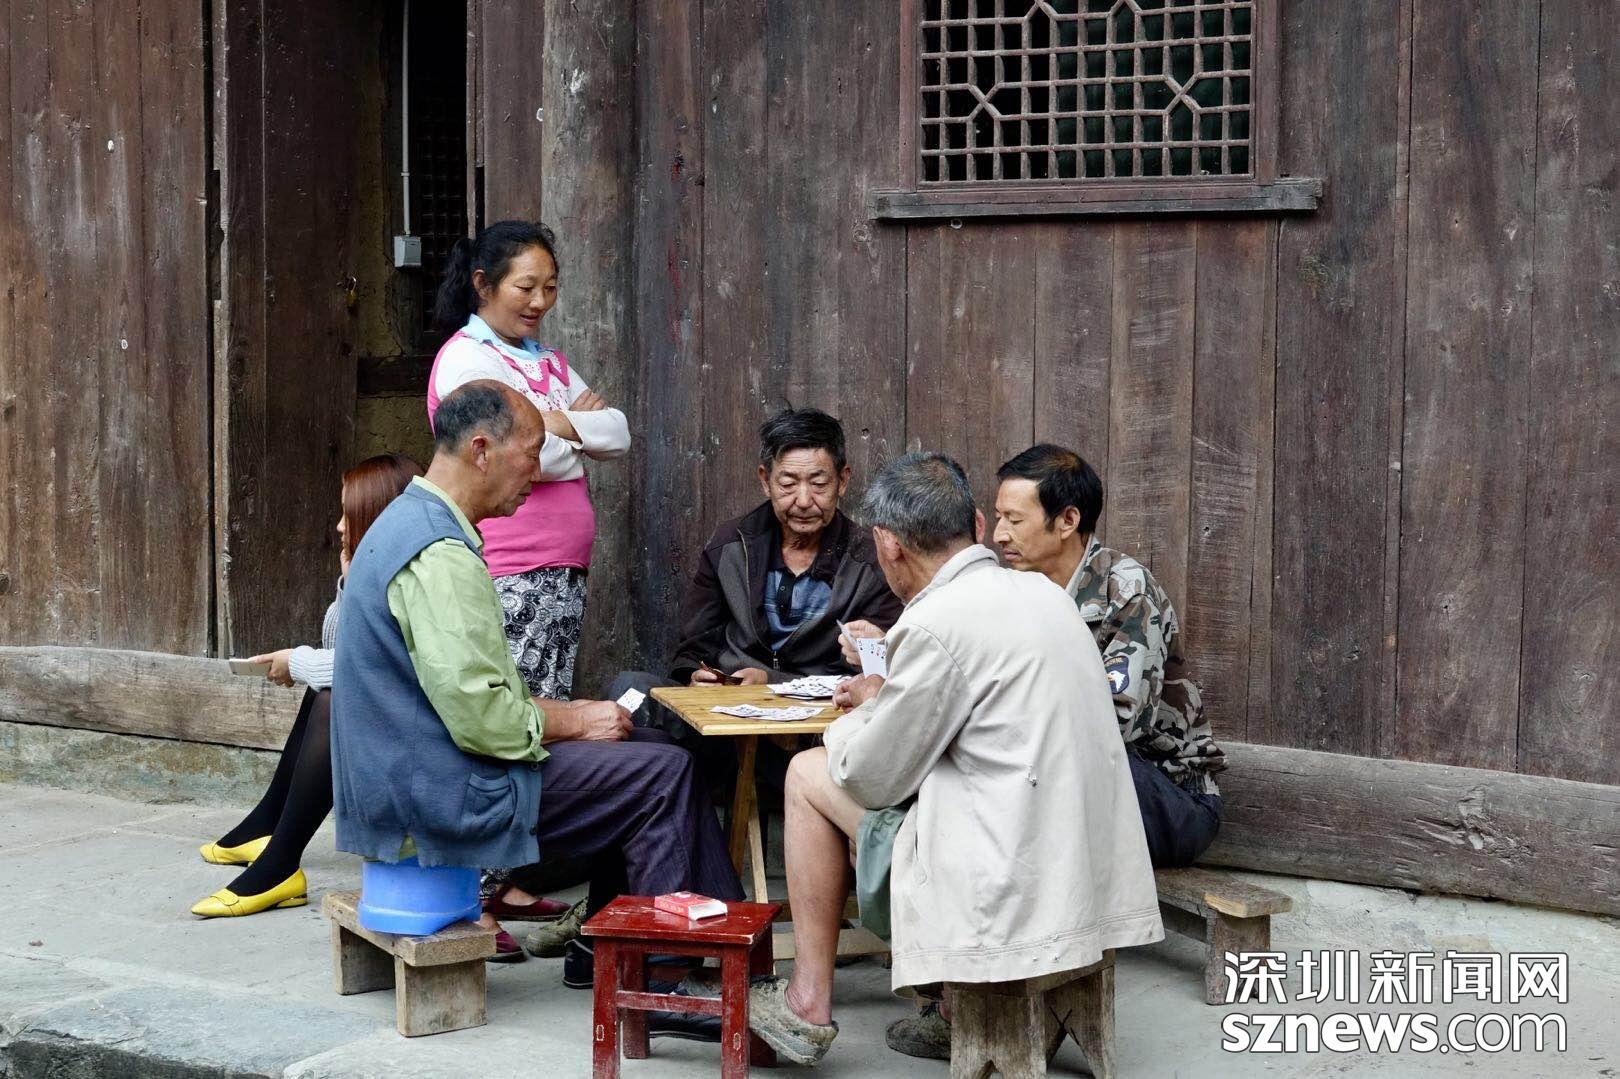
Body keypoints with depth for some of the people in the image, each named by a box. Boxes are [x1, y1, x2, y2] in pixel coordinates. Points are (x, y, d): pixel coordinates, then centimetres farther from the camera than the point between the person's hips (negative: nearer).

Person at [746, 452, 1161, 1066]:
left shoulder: (935, 626, -17)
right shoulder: (1042, 593, 9)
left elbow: (871, 780, -7)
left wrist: (868, 708, 13)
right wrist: (888, 698, 18)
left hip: (1010, 895, -8)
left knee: (810, 775, 10)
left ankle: (808, 1007, 17)